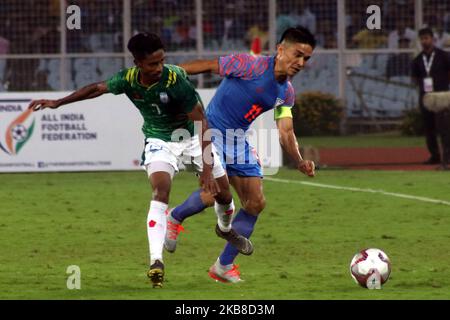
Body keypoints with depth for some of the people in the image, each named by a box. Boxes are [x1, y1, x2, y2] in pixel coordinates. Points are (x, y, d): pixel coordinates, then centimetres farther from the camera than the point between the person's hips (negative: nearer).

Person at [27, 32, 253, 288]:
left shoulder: (176, 80, -31)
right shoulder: (128, 79, -20)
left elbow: (201, 122, -29)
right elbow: (98, 88, 2)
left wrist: (207, 169, -35)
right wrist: (57, 103, 5)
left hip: (193, 135, -1)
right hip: (159, 140, 1)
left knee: (222, 190, 3)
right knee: (161, 190, -24)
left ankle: (226, 229, 40)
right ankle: (156, 261, -30)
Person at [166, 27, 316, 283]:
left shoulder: (287, 93, 6)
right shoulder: (251, 65, -18)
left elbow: (286, 132, 5)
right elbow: (207, 66, -12)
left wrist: (300, 162, -14)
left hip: (239, 141, 8)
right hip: (213, 132, -8)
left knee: (256, 203, 1)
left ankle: (224, 266, 12)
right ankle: (174, 218, 7)